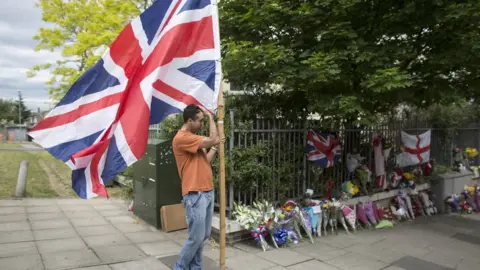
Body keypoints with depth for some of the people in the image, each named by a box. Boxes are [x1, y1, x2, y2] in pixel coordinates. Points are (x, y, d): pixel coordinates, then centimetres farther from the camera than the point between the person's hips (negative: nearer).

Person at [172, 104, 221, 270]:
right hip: (195, 195, -9)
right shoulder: (181, 138, -14)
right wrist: (210, 116, -9)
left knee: (204, 236, 13)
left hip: (207, 192, 9)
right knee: (196, 238, -2)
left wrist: (215, 148, 10)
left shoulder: (194, 137, 17)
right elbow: (212, 139, -19)